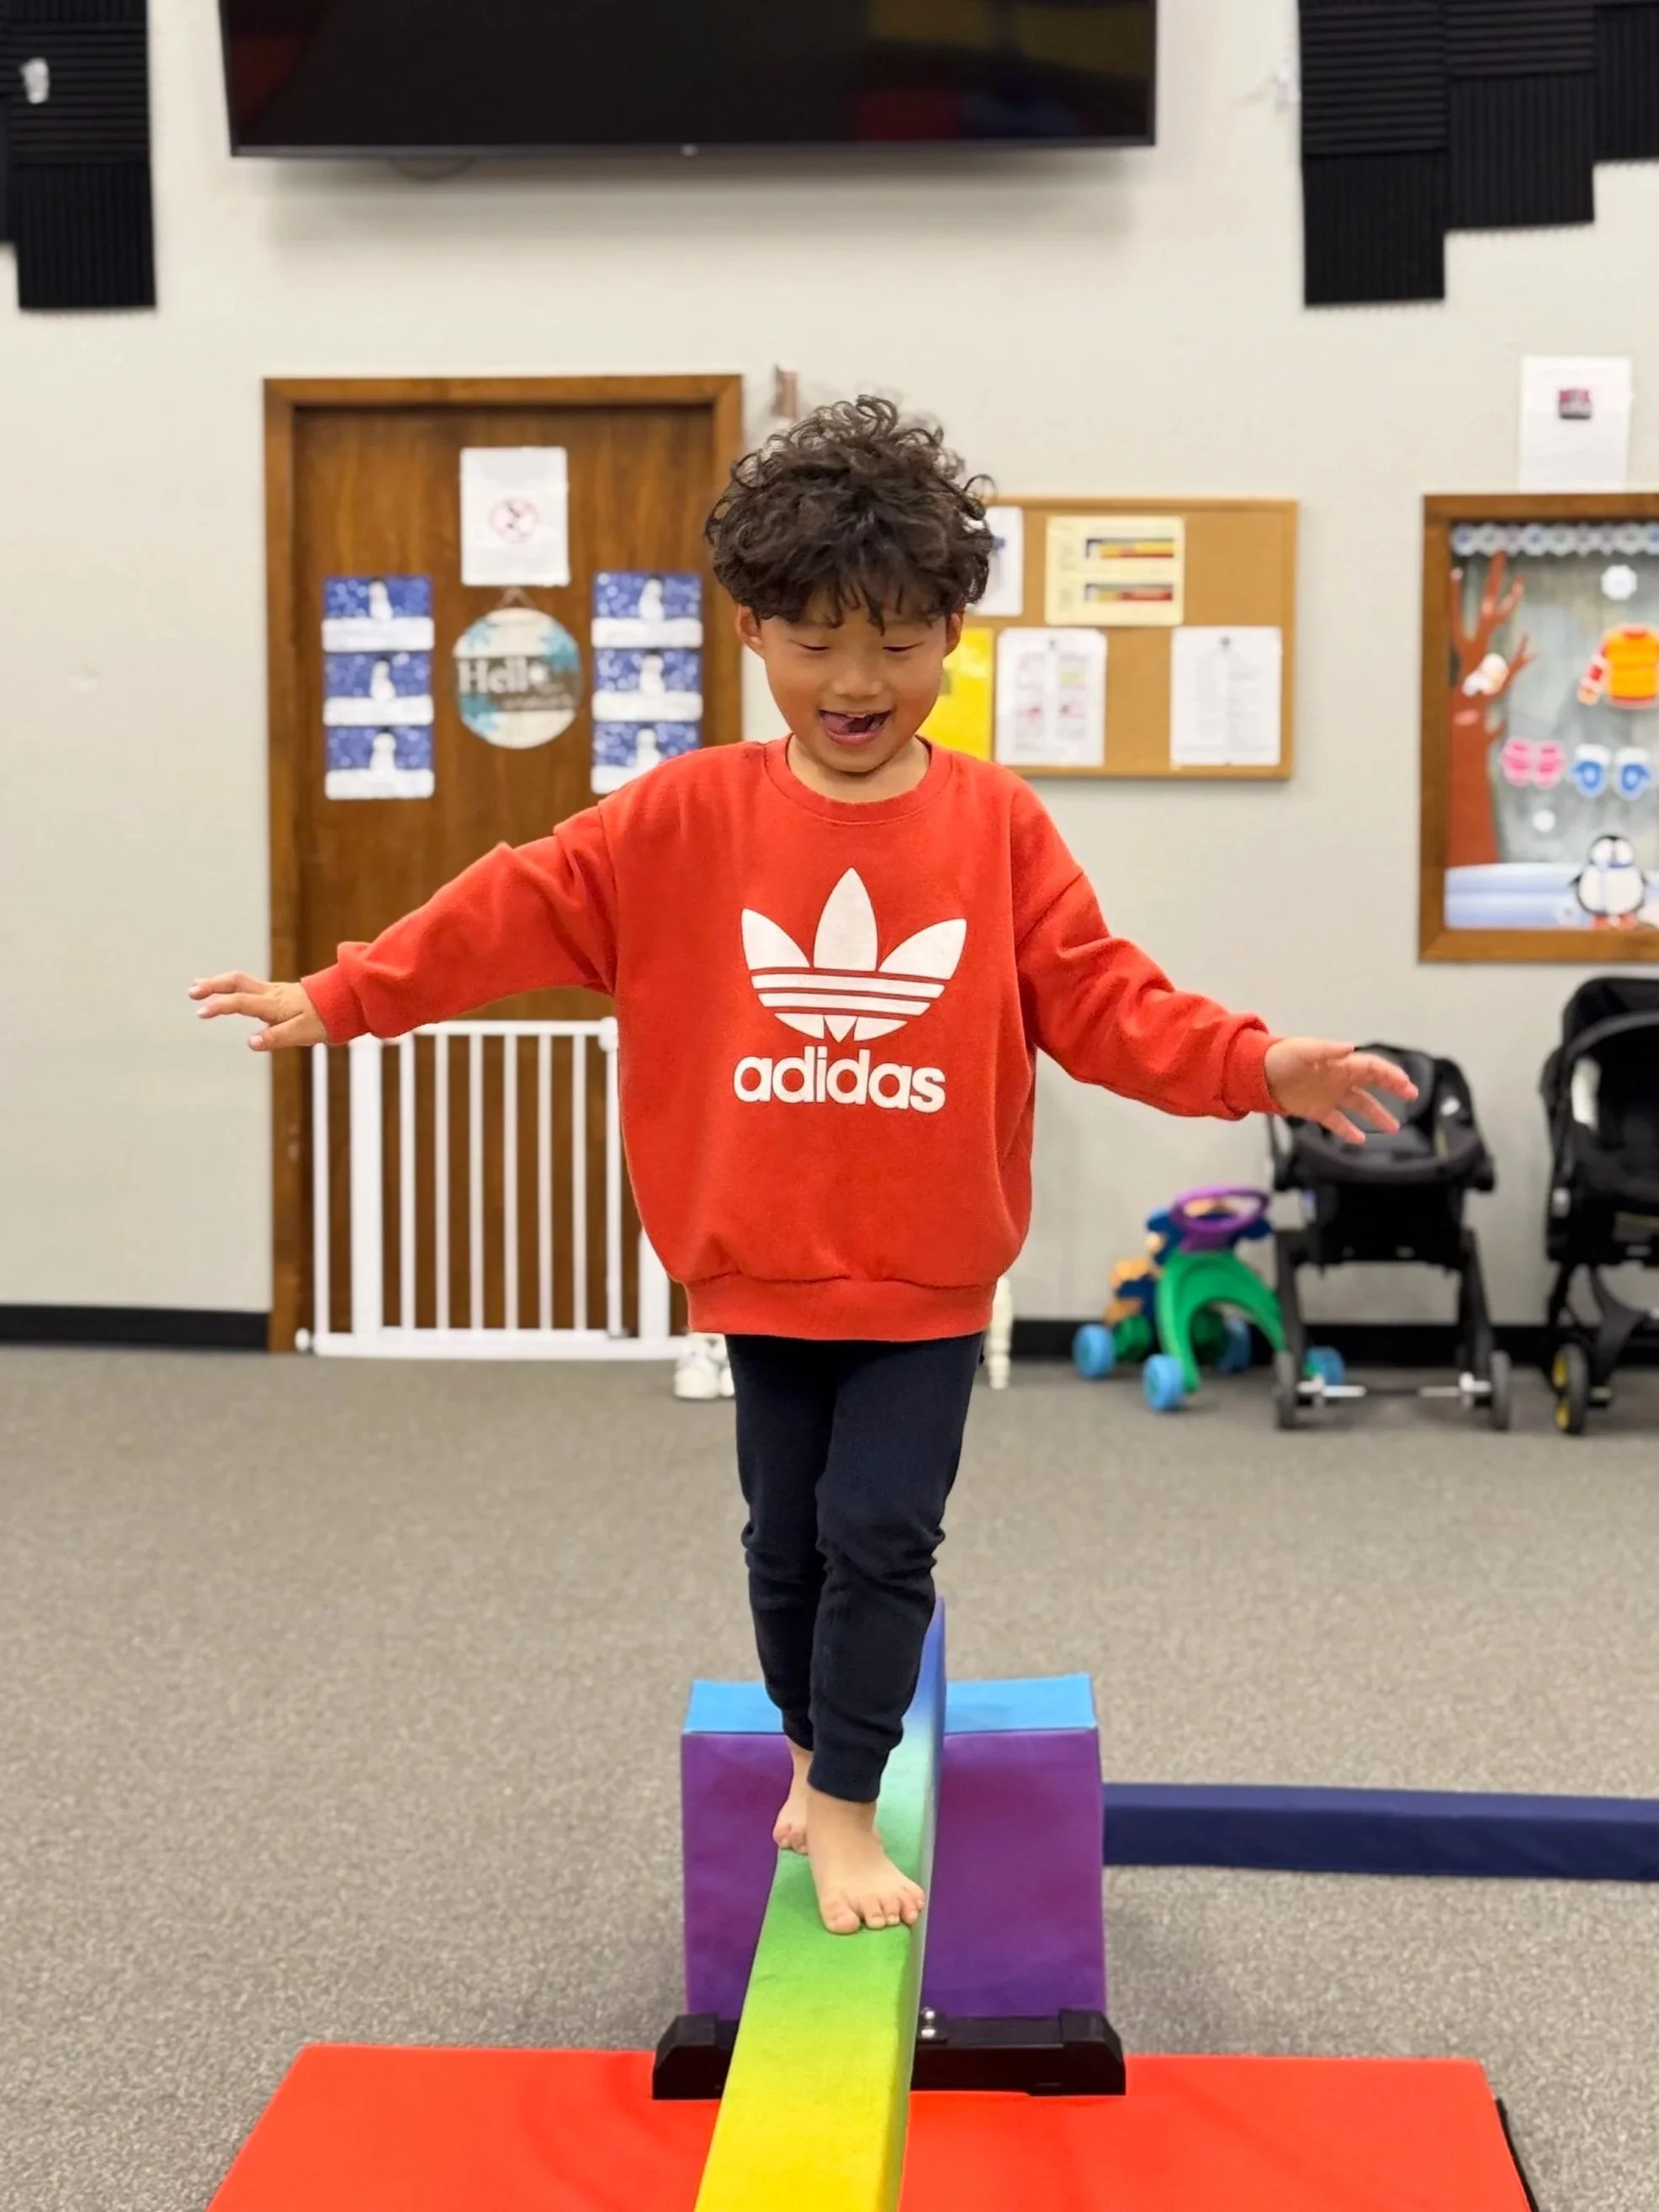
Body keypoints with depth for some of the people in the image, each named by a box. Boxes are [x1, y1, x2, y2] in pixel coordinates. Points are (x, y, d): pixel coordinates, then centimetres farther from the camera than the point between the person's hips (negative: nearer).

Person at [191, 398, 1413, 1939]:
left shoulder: (996, 825, -5)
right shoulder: (688, 816, -4)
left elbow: (1100, 999, -5)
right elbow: (519, 911, -4)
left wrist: (1251, 1066, -18)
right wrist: (336, 1000, -7)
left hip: (927, 1279, -1)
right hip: (763, 1271, 2)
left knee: (883, 1534, -3)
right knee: (787, 1539, 15)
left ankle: (844, 1806, 11)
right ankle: (812, 1751, 37)